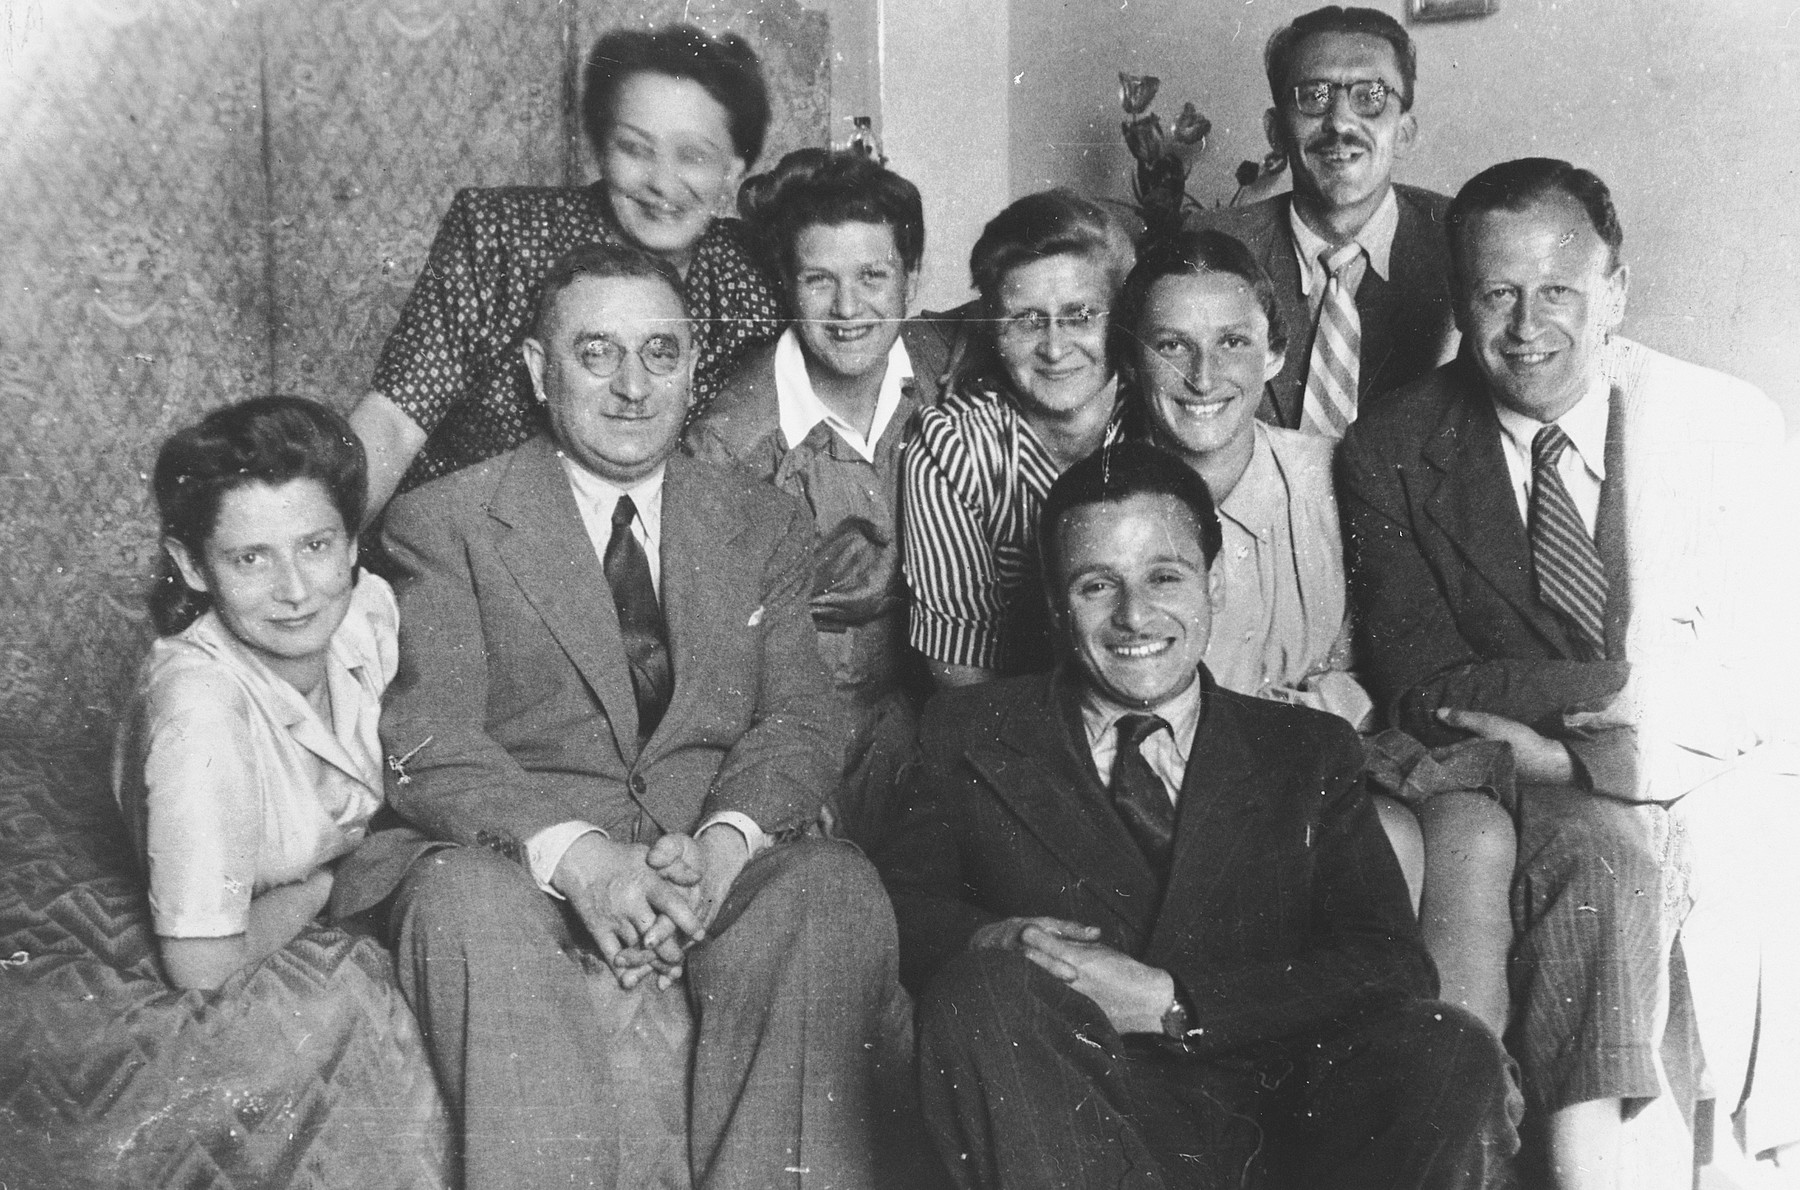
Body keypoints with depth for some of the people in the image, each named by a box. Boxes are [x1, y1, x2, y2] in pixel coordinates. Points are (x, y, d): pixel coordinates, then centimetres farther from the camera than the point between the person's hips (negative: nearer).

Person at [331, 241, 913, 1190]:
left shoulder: (765, 524, 16)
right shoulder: (444, 522, 7)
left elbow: (802, 718, 6)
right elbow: (425, 741, -4)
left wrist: (720, 845, -16)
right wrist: (575, 855, -22)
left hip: (718, 861, 2)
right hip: (516, 855, -2)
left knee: (836, 891, -28)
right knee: (468, 904, -34)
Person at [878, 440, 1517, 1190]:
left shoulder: (1308, 753, 15)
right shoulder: (972, 736, 15)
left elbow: (1393, 967, 1)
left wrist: (1170, 1003, -12)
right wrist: (985, 941, -16)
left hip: (1273, 1126, 1)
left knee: (1449, 1053, -28)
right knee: (979, 989, -30)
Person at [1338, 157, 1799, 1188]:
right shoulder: (1392, 454, 0)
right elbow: (1422, 690, -6)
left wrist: (1542, 731, -18)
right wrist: (1637, 680, -15)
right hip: (1523, 792, -1)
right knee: (1604, 854, -31)